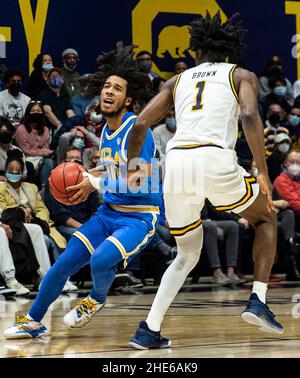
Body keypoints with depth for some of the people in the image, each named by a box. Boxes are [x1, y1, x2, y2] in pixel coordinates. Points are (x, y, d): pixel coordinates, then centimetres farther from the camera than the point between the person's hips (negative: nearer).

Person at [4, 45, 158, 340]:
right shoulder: (107, 129, 8)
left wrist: (96, 183, -16)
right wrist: (86, 184, 9)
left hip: (138, 217, -8)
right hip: (109, 212, 8)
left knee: (101, 260, -30)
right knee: (64, 263, 1)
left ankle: (96, 300, 4)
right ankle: (33, 322, 18)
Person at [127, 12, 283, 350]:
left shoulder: (178, 81, 27)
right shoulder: (241, 76, 18)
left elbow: (140, 124, 19)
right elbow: (250, 117, -3)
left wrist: (132, 165, 35)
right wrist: (263, 173, -5)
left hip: (176, 162, 3)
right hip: (216, 160, -3)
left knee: (188, 254, 22)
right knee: (266, 218, 25)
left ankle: (149, 330, 8)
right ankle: (258, 302, 9)